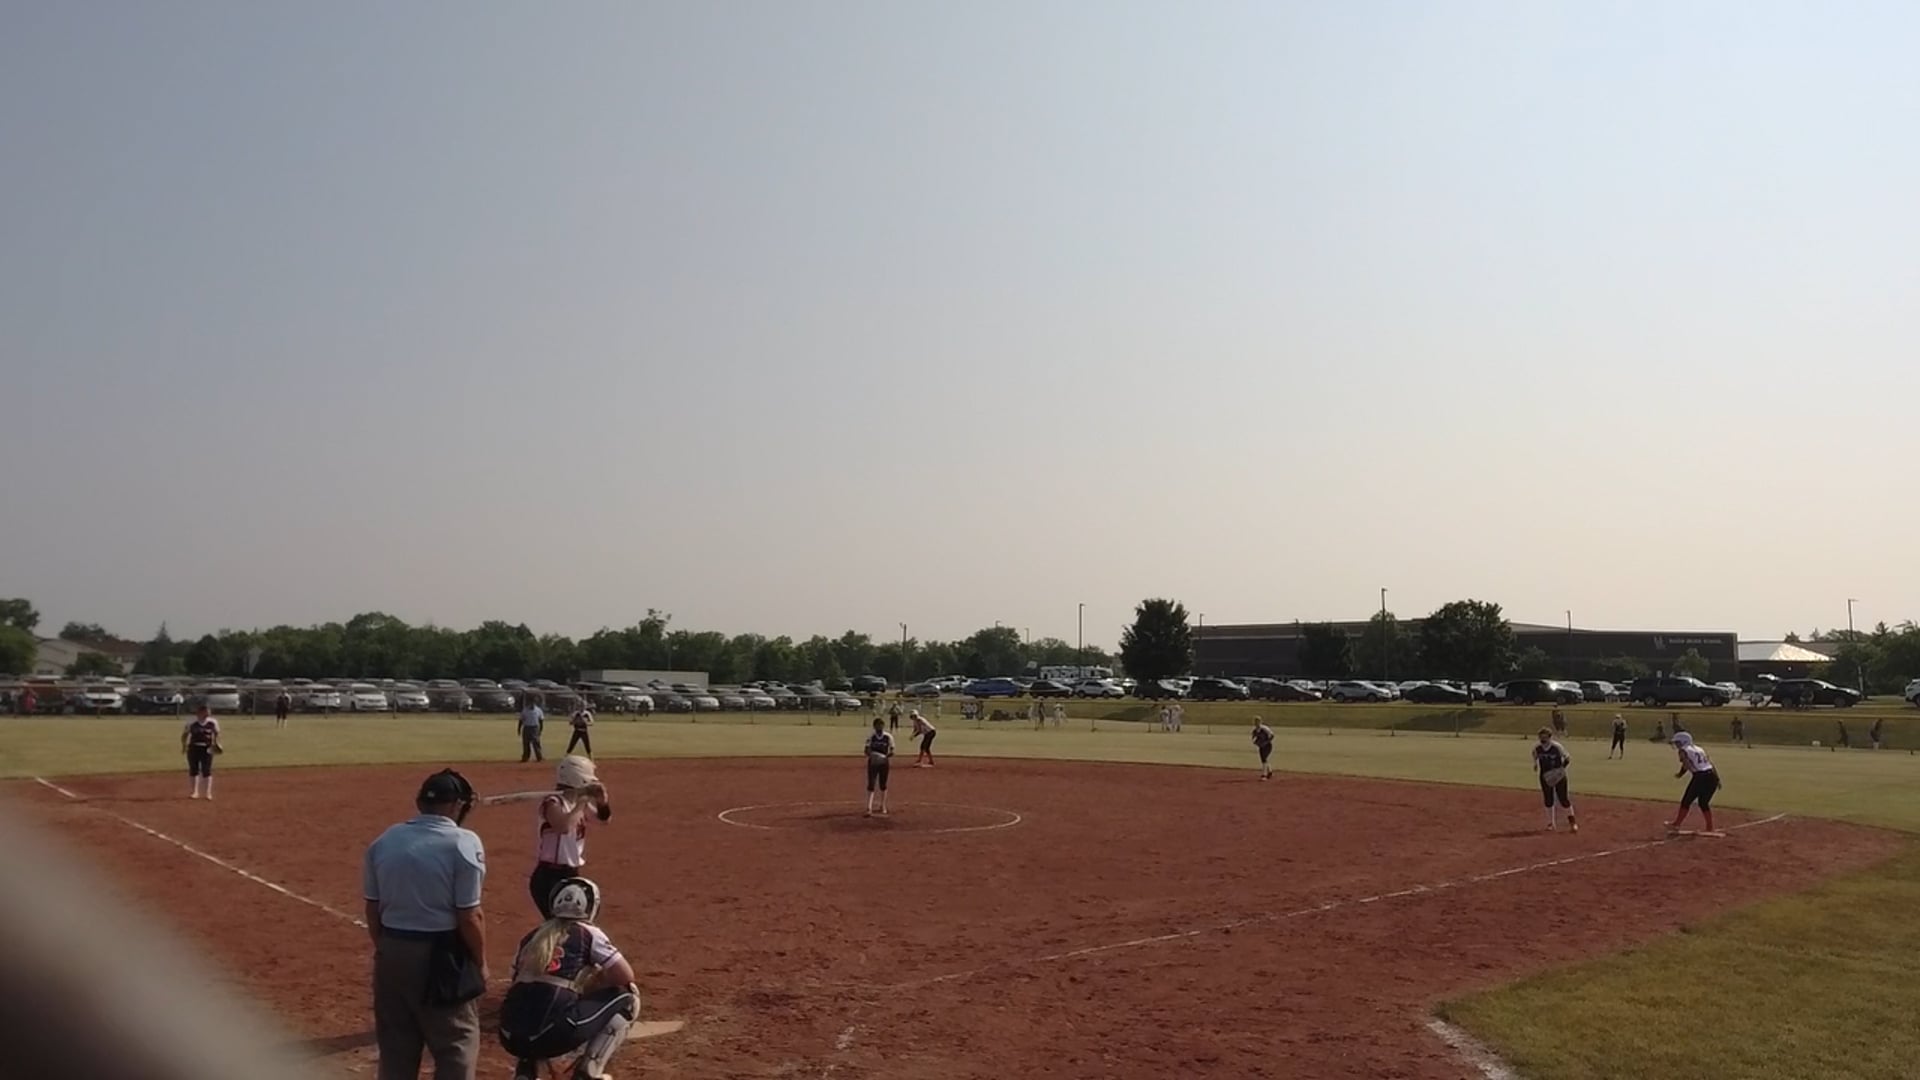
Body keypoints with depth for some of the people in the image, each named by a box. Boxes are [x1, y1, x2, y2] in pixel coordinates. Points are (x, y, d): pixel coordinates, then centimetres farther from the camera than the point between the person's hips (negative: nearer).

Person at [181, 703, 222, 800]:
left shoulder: (213, 723, -2)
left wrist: (216, 743, -3)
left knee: (207, 771, 0)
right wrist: (184, 745, -2)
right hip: (193, 748, 0)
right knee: (193, 770, 6)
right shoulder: (191, 723, -6)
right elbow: (184, 734, 3)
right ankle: (195, 792, 18)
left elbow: (216, 733, 10)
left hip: (207, 749, 0)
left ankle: (207, 793, 7)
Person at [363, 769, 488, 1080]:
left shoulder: (384, 841, 2)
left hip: (392, 952, 6)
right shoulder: (463, 843, -15)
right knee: (456, 1043, 7)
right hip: (443, 954, -5)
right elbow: (469, 916, -14)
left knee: (395, 1042, 17)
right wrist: (480, 963, -1)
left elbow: (373, 910, 8)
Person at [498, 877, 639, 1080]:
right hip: (554, 1035, -5)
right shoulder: (588, 934, 7)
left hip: (512, 1036, 6)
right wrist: (593, 983, 26)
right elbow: (625, 976, 6)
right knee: (625, 997, 15)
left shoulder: (531, 937, 20)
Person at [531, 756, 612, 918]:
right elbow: (563, 826, -39)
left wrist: (602, 798, -5)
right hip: (549, 877, -9)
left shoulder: (579, 802, 5)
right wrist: (581, 803, -27)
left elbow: (605, 816, 16)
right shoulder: (553, 803, -19)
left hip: (571, 874, 9)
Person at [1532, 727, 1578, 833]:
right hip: (1545, 776, 4)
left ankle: (1572, 821, 12)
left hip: (1558, 776, -4)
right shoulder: (1537, 747, -9)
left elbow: (1568, 758, -8)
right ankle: (1550, 823, 21)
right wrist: (1535, 763, 8)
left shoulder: (1557, 747, -20)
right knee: (1548, 799, 8)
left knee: (1563, 799, -4)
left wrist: (1562, 768, -17)